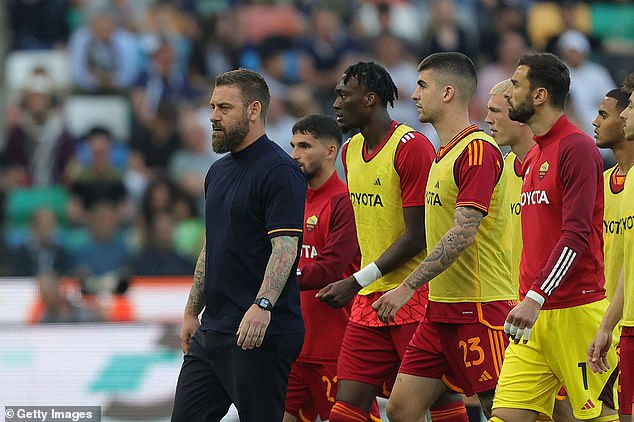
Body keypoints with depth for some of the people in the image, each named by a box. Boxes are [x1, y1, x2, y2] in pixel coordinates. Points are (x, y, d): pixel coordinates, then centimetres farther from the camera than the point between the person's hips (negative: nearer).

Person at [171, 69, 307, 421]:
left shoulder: (279, 170, -11)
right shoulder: (218, 171, 18)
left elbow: (285, 247, -20)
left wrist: (263, 305, -33)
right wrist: (193, 312, 23)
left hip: (262, 334, -9)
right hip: (212, 329, 9)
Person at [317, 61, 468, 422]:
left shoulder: (413, 147, -13)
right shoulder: (351, 151, 14)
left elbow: (417, 236, -16)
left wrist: (357, 282, -17)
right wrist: (362, 286, 15)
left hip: (415, 297, -8)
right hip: (370, 298, 8)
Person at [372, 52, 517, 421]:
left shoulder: (479, 150, -14)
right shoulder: (444, 154, 17)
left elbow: (462, 233, -21)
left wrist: (409, 287, -21)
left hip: (480, 309, -10)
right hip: (441, 308, 10)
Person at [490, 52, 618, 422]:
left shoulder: (577, 148, -10)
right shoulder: (534, 156, 18)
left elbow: (576, 236, -18)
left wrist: (535, 298, -23)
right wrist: (527, 300, 17)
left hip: (574, 310, -8)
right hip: (535, 312, 8)